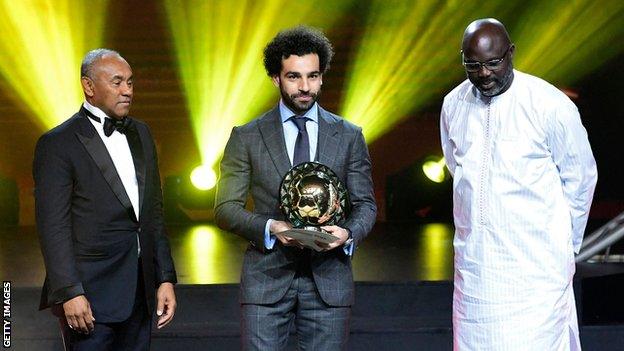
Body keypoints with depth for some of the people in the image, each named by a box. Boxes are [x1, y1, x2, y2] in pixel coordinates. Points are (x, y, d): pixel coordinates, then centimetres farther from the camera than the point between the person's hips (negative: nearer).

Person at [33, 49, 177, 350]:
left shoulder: (140, 134, 13)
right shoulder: (58, 144, -7)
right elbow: (53, 226, -11)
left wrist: (165, 279, 10)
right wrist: (70, 293, -17)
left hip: (139, 294, 6)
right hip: (90, 296, -6)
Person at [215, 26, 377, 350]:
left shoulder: (349, 137, 8)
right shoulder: (246, 138, 4)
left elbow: (365, 203, 10)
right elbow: (225, 208, 2)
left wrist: (349, 232, -13)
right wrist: (270, 227, -16)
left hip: (328, 278, 1)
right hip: (267, 279, -1)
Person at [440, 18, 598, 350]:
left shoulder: (550, 105, -9)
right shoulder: (453, 105, 5)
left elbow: (580, 176, 1)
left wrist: (564, 243, 10)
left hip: (536, 262, -4)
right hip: (473, 259, 5)